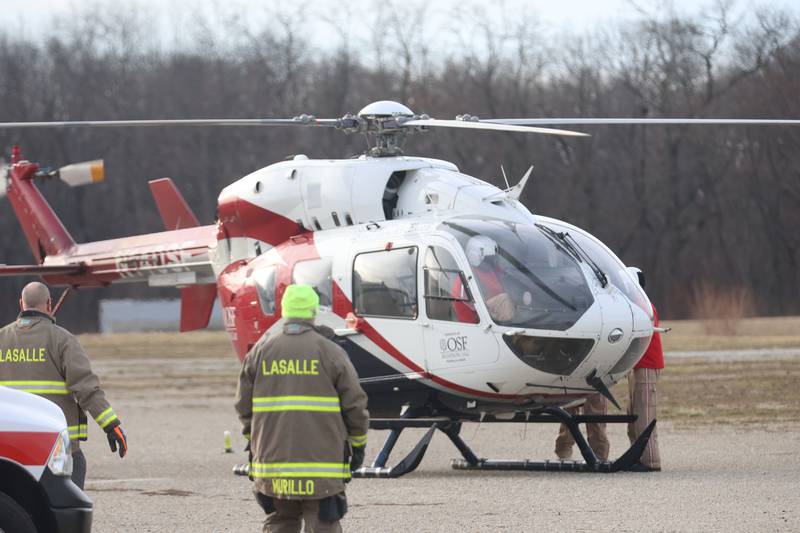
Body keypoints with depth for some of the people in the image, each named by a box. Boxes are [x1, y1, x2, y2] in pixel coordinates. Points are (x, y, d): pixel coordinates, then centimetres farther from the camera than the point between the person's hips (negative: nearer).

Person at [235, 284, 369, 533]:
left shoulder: (260, 351, 5)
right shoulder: (330, 352, -4)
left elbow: (244, 404, 10)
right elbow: (354, 403, -1)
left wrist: (253, 441, 24)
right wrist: (358, 444, 13)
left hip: (273, 459, 3)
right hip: (321, 461, -3)